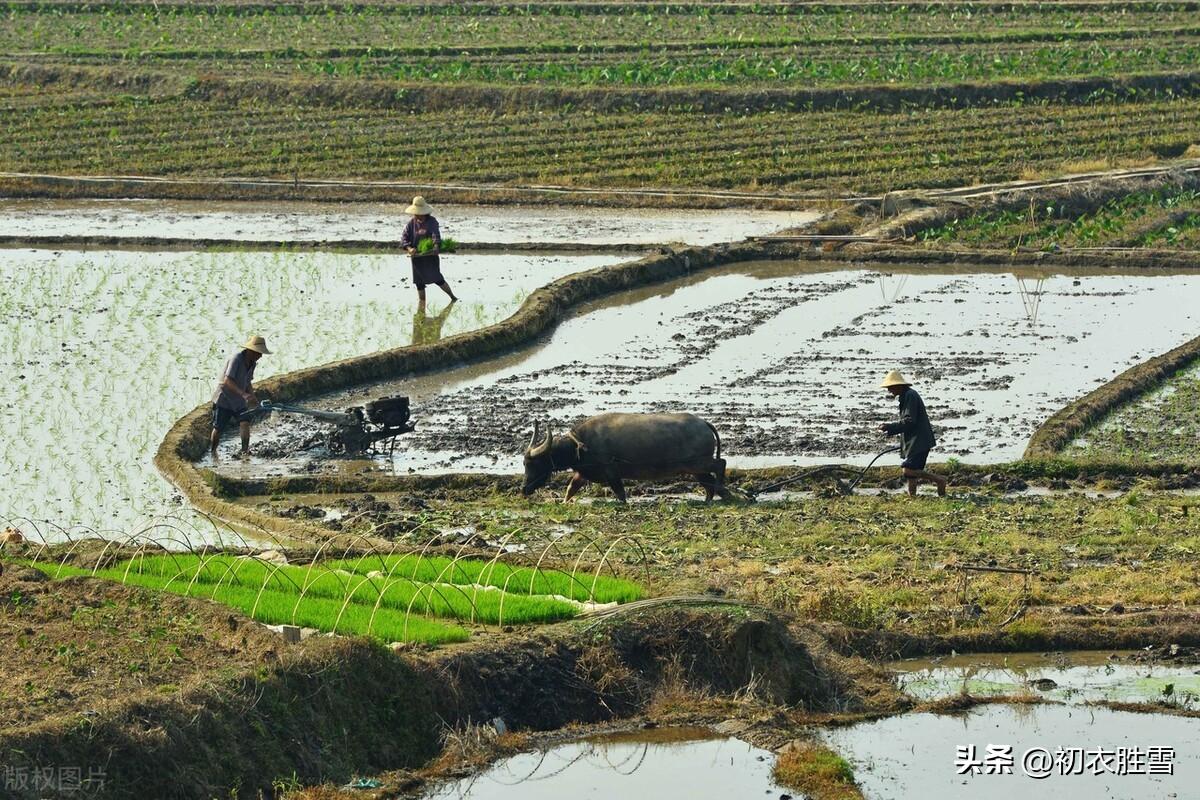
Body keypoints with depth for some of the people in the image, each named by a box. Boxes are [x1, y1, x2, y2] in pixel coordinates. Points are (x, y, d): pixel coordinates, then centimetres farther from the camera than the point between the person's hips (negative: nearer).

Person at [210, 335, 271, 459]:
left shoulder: (252, 363, 2)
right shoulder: (236, 358, -23)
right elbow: (227, 380, -32)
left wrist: (252, 397, -1)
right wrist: (243, 394, -43)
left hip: (239, 402, 6)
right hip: (224, 398, -6)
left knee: (245, 422, -16)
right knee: (218, 428, 5)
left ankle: (245, 451, -19)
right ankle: (213, 452, 26)